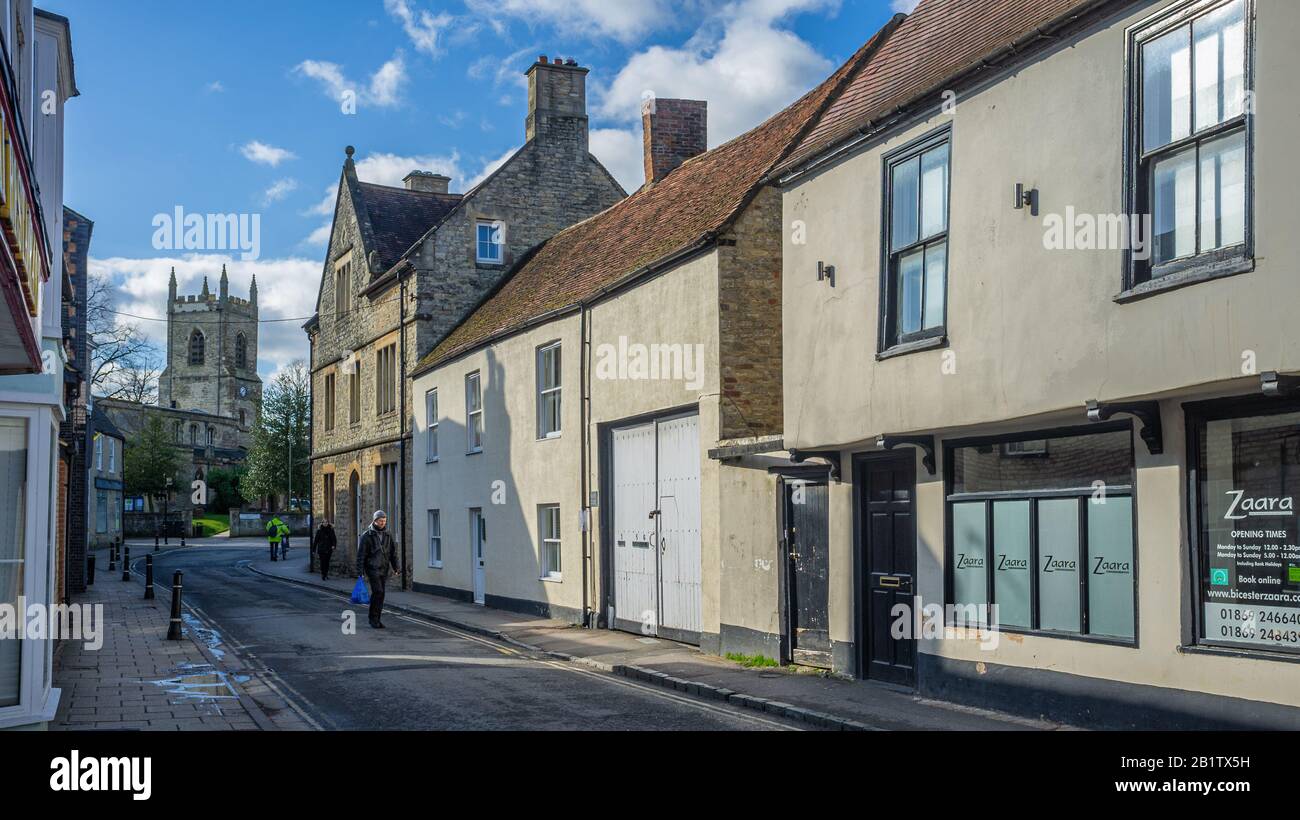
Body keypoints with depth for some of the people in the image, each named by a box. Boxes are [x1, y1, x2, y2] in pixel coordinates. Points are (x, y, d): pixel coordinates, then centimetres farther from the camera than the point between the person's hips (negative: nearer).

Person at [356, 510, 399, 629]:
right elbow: (361, 554, -5)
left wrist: (395, 568, 7)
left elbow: (393, 552, 14)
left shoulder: (388, 535, 10)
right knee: (378, 592, -15)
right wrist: (361, 571, -9)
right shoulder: (367, 536, -4)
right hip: (373, 569, -5)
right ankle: (373, 619, -5)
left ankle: (376, 619, 12)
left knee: (380, 594, 6)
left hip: (385, 570, 5)